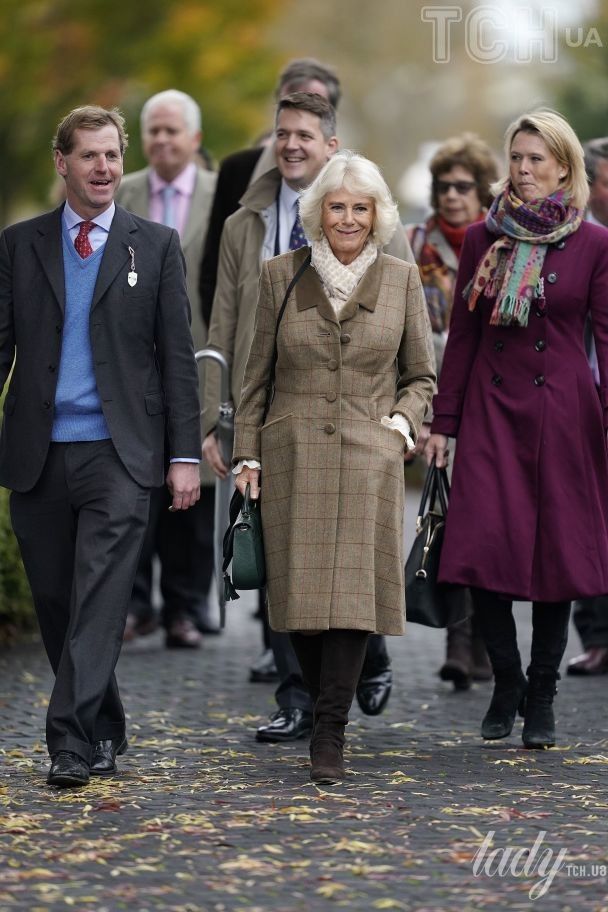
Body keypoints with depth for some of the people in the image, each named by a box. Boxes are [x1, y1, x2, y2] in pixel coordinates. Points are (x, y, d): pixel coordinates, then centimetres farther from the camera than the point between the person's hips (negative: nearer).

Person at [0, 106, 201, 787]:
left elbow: (177, 356, 5)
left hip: (118, 453, -2)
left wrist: (185, 454, -2)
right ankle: (105, 731, 22)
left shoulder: (155, 246, 6)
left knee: (98, 600, -13)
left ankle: (72, 741, -16)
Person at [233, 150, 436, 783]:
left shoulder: (402, 280, 8)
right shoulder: (281, 275, 7)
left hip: (367, 456, -1)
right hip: (292, 453, 1)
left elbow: (421, 376, 15)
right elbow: (257, 374, 10)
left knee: (353, 588, -11)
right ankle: (326, 710, 20)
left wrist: (402, 420, -4)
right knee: (300, 590, -1)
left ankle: (330, 736, -11)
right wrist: (245, 453, 4)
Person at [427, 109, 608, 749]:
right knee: (484, 546, -7)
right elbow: (462, 334, 10)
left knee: (556, 549, 1)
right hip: (491, 407, 2)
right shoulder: (483, 239, 7)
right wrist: (443, 422, 7)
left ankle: (541, 697, 13)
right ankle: (506, 683, 10)